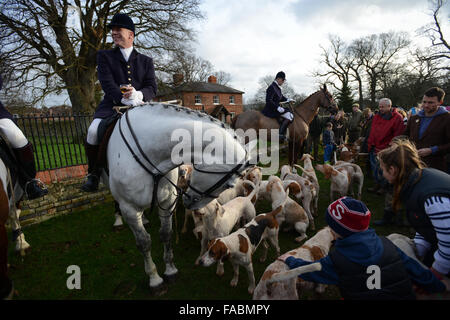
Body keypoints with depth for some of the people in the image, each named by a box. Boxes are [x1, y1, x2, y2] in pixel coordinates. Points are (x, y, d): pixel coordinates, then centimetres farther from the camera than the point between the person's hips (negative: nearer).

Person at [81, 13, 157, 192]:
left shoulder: (146, 61, 18)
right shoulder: (105, 56, 14)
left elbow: (152, 87, 4)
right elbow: (107, 83, -4)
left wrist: (139, 94, -19)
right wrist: (123, 98, -24)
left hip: (140, 106, 1)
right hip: (112, 105, 0)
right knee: (93, 131, -26)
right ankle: (93, 174, -4)